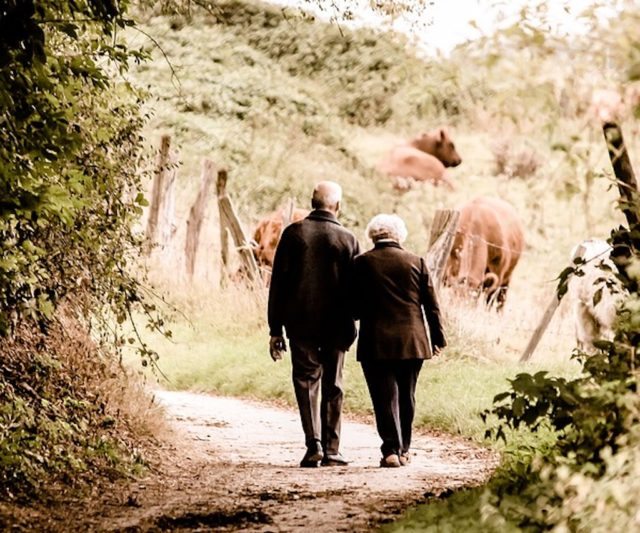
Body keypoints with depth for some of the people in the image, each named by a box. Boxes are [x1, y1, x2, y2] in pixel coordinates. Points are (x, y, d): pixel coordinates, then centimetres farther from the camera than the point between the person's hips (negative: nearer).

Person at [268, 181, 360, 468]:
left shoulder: (293, 233, -2)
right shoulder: (348, 239, -1)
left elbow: (278, 283, -1)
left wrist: (275, 329, 2)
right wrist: (350, 322, 12)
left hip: (300, 324, 0)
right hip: (336, 326, 0)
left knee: (306, 381, 7)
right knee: (332, 386, 9)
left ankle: (313, 444, -8)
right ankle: (331, 450, 9)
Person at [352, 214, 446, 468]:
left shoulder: (361, 263, -3)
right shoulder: (416, 261, 2)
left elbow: (354, 306, -2)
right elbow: (431, 304, 4)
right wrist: (438, 338, 12)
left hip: (376, 342, -2)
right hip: (412, 341, 2)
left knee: (385, 397, 0)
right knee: (406, 396, 14)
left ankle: (391, 450, -9)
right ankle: (403, 449, 20)